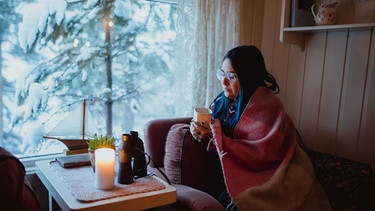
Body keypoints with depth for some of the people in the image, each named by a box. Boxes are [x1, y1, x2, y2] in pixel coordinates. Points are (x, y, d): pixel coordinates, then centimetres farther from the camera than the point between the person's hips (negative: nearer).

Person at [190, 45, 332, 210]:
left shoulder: (266, 106, -21)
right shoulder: (223, 101, -2)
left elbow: (260, 155, -27)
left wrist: (215, 134, -26)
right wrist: (204, 134, -14)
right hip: (247, 176, 6)